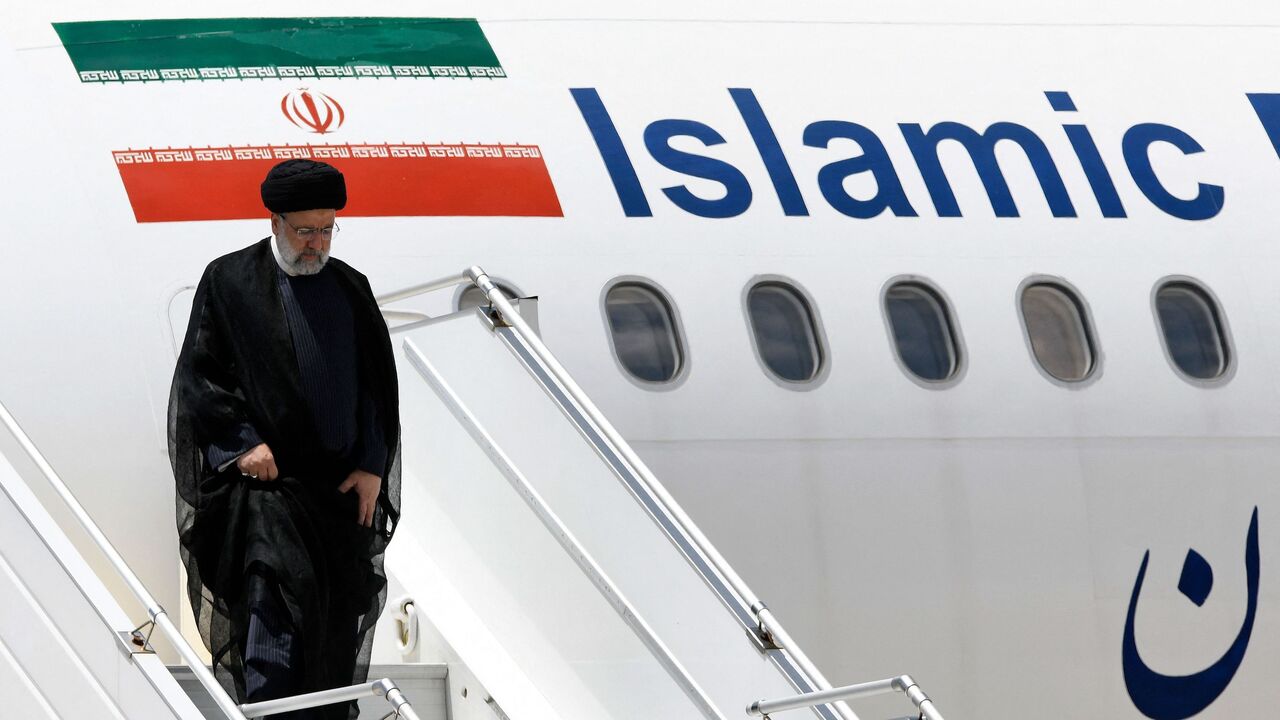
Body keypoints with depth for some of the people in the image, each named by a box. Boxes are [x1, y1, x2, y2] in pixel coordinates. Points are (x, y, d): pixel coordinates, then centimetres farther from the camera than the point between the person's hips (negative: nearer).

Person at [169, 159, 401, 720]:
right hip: (265, 476, -5)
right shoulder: (229, 280, 2)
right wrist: (244, 443, -12)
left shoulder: (350, 289, 13)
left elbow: (378, 385, 14)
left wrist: (371, 466, 2)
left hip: (342, 484, 5)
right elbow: (200, 374, -1)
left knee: (341, 611, 4)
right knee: (278, 589, -21)